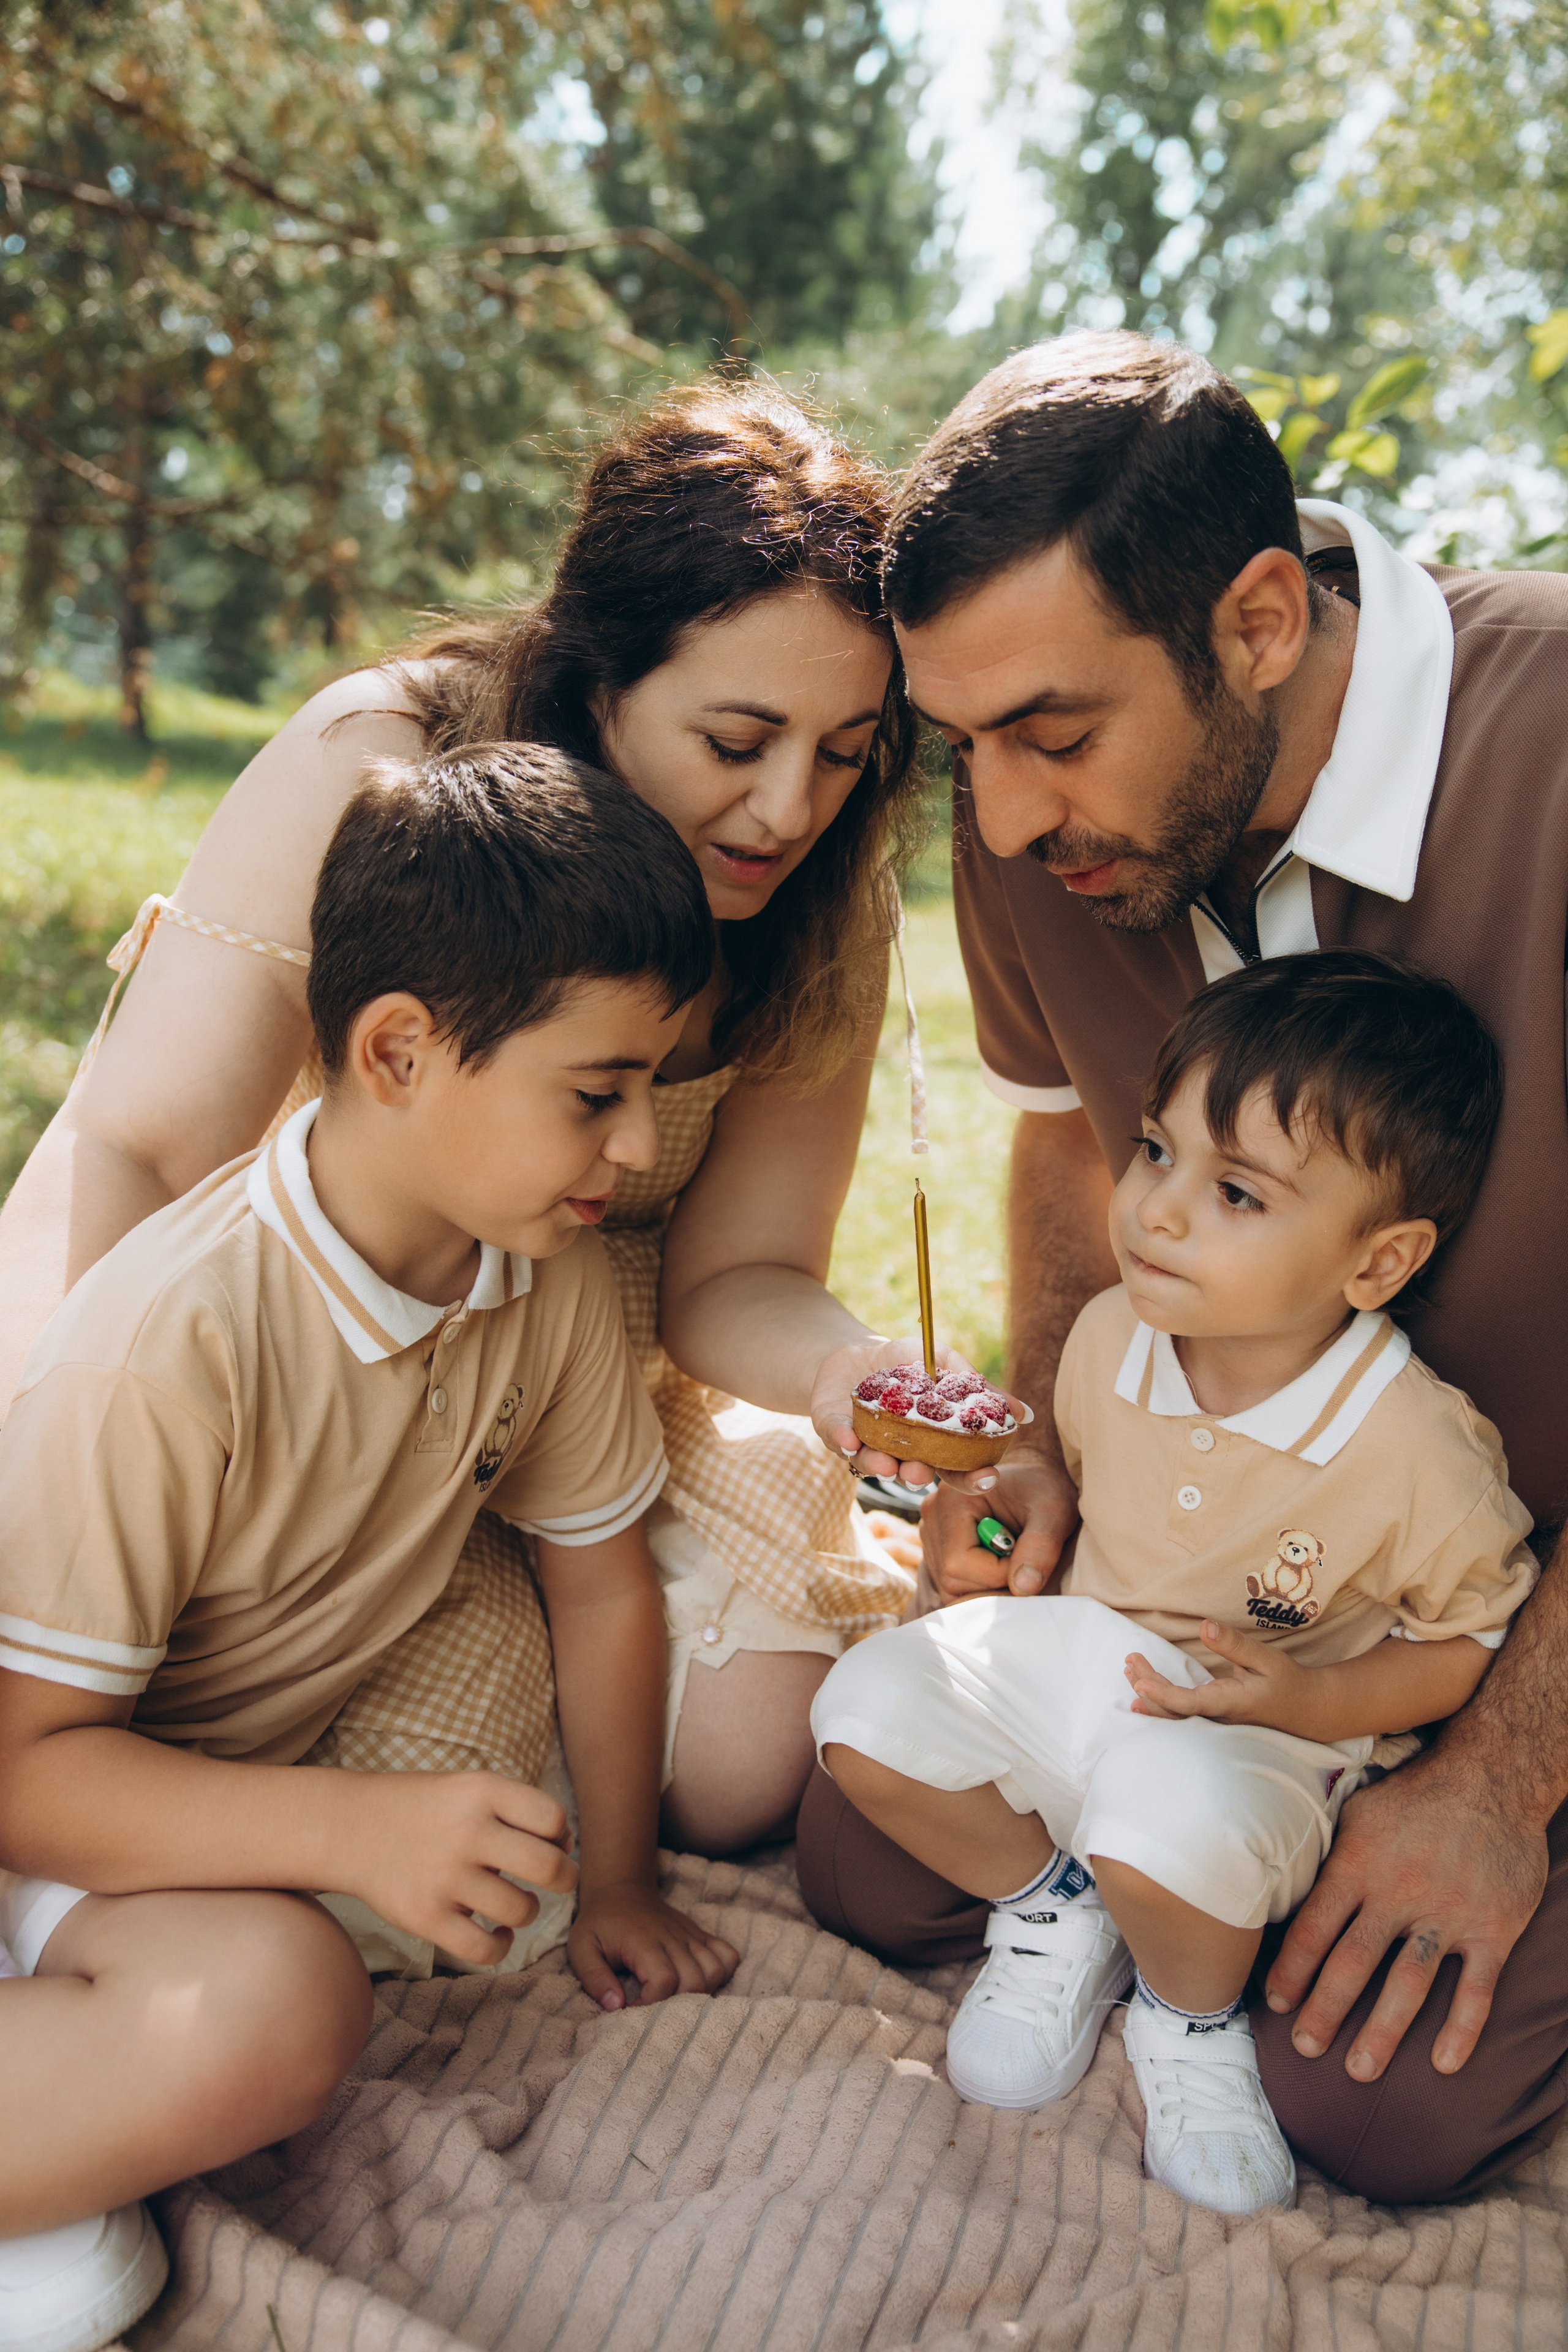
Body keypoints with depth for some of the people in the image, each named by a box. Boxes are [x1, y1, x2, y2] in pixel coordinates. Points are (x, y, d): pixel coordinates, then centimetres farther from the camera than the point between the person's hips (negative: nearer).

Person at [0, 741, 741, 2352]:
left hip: (219, 1795, 6)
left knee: (268, 2006, -27)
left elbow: (600, 1577, 6)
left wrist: (616, 1879, 10)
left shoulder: (552, 1279, -9)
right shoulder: (177, 1340, -29)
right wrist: (356, 1830, -33)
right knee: (276, 1996, -34)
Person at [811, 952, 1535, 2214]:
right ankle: (1052, 1909, 12)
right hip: (1086, 1656, 5)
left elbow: (1477, 1640, -9)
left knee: (1168, 1828, -37)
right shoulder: (1113, 1333, -8)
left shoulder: (1418, 1448, -24)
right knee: (869, 1705, -14)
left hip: (1267, 1734, -5)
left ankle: (1193, 2016, 1)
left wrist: (1308, 1700, -22)